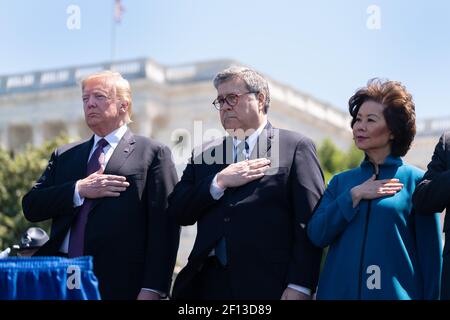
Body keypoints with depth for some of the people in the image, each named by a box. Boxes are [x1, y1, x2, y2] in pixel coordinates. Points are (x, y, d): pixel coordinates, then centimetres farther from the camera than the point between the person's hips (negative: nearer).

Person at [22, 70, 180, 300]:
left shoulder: (153, 154, 2)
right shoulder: (63, 156, 17)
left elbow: (163, 226, -5)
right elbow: (31, 207, 8)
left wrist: (152, 289, -14)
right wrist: (78, 190, -8)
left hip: (121, 286, -4)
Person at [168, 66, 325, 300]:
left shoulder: (296, 147, 1)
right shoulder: (203, 154, 14)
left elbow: (309, 223, -6)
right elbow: (178, 212, 7)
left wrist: (300, 286, -14)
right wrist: (219, 182, -7)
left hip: (268, 287, -3)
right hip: (208, 284, 4)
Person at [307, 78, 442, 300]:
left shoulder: (415, 180, -2)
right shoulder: (341, 182, 8)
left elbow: (430, 256, -2)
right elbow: (316, 235, -4)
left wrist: (431, 296, -4)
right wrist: (354, 195, -10)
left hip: (395, 292, -3)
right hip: (338, 290, 3)